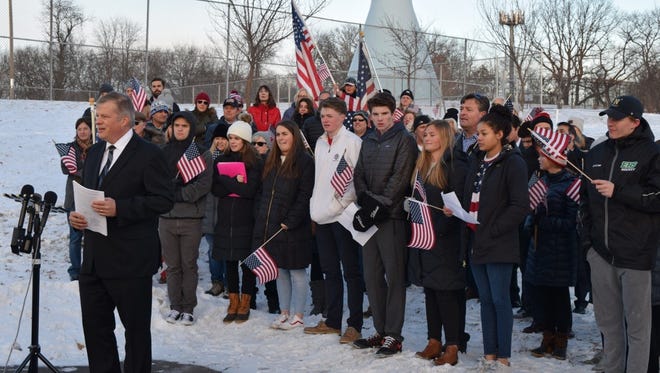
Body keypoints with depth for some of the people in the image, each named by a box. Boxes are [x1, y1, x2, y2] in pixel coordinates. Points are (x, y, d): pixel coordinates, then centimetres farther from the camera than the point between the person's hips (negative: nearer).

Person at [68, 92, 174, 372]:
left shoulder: (148, 155, -10)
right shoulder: (95, 152, 14)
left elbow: (164, 199, -16)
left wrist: (119, 208, -23)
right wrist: (75, 215, 1)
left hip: (130, 261, -7)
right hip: (94, 259, 7)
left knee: (136, 328, 7)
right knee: (95, 327, 13)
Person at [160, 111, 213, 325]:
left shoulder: (202, 154, 1)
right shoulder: (164, 152, 9)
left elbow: (204, 184, -7)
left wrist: (180, 194, -16)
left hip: (191, 217, -2)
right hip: (167, 216, 2)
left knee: (189, 265, 3)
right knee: (172, 265, 7)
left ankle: (188, 308, 11)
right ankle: (175, 306, 16)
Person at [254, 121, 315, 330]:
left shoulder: (305, 162, -7)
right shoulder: (272, 162, 16)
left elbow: (305, 196, -13)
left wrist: (290, 221, -18)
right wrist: (262, 223, 10)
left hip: (294, 228, -7)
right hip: (272, 225, 7)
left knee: (297, 272, 0)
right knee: (279, 271, 12)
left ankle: (298, 316, 7)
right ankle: (284, 313, 21)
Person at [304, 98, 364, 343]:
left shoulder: (352, 142, -8)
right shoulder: (320, 143, 15)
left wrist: (343, 203, -17)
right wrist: (316, 205, 14)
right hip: (323, 216, 8)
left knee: (351, 272, -2)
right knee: (330, 271, 13)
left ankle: (355, 325, 3)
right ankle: (332, 321, 22)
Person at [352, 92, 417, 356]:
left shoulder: (403, 140, -3)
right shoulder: (368, 141, 17)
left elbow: (399, 179, -11)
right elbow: (359, 175, 13)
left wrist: (378, 206, -14)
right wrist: (366, 199, -5)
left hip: (392, 217, -7)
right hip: (369, 217, 7)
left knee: (394, 276, -3)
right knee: (372, 276, 9)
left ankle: (393, 335, 1)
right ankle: (380, 331, 19)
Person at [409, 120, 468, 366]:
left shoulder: (455, 165, -9)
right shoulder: (421, 165, 16)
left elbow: (458, 203, -14)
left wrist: (440, 229, -20)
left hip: (445, 239, -8)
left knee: (447, 292, -5)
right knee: (430, 290, 11)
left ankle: (452, 348, 1)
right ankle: (434, 341, 19)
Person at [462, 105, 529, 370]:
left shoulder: (512, 162, -9)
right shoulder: (476, 160, 14)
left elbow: (520, 205, -15)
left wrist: (492, 230, -16)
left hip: (497, 243, -7)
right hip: (475, 240, 7)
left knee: (499, 299, -1)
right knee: (485, 299, 11)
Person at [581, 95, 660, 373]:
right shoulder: (596, 154, 13)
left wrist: (618, 191, -18)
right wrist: (587, 237, 13)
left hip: (635, 254, -6)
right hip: (601, 251, 6)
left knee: (637, 323, 0)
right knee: (607, 319, 13)